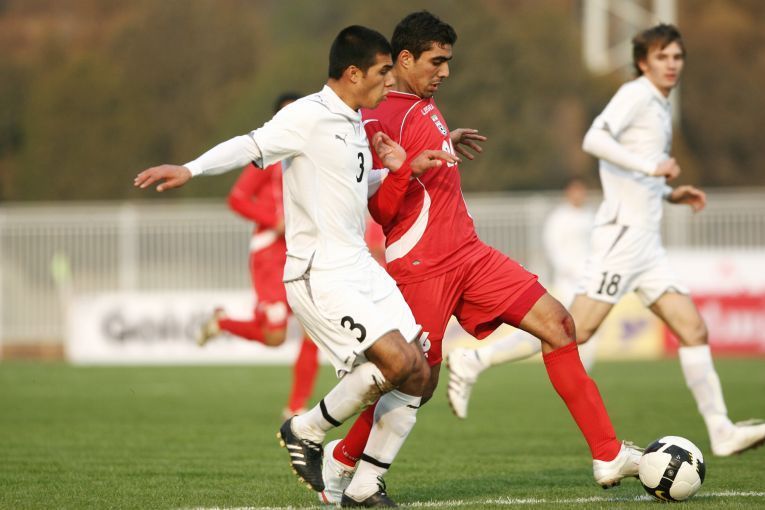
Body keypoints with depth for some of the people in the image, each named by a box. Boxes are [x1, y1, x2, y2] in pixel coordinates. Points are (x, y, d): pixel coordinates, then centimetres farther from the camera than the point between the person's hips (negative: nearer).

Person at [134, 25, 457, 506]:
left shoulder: (354, 124, 16)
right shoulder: (308, 116, -12)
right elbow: (251, 146, -23)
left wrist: (401, 170, 18)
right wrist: (190, 169, -37)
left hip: (362, 267, 9)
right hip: (320, 275, -9)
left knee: (419, 376, 2)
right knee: (396, 361, -22)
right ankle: (307, 431, 0)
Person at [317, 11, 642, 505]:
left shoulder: (424, 104, 14)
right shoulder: (379, 117, -14)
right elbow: (380, 210, -17)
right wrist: (404, 170, -33)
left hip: (468, 254, 9)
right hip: (421, 268, -9)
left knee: (556, 323, -3)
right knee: (417, 384, -3)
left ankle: (609, 455, -2)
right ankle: (342, 460, 24)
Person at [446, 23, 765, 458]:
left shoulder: (661, 108, 22)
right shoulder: (636, 94, -5)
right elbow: (595, 139, -22)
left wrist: (670, 194, 18)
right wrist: (652, 166, -25)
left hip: (647, 242, 9)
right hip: (623, 232, -9)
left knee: (694, 330, 2)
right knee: (576, 331, -15)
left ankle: (721, 431, 0)